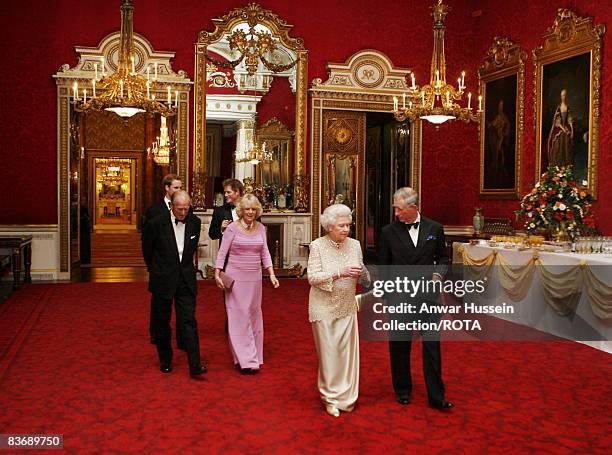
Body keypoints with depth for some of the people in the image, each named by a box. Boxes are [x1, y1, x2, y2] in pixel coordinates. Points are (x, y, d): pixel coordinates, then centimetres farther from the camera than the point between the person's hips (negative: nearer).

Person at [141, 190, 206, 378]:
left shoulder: (195, 222, -2)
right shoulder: (156, 223, -12)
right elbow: (147, 249, 6)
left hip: (186, 279, 1)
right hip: (163, 279, -1)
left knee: (188, 320, -4)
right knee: (162, 322, 9)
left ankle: (194, 364, -5)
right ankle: (165, 360, 26)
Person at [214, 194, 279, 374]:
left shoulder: (261, 228, 5)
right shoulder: (232, 228, -7)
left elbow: (265, 253, 7)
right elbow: (222, 253, -5)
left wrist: (272, 274, -1)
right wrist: (217, 275, -10)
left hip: (255, 278, 4)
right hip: (235, 277, -4)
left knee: (254, 314, 11)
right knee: (239, 316, -4)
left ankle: (253, 355, 25)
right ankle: (246, 359, -1)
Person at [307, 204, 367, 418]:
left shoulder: (354, 244, 2)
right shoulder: (318, 245, -9)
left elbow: (362, 277, 9)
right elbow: (312, 278, -15)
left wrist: (361, 273, -14)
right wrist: (339, 273, -25)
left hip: (347, 307, 3)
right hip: (324, 307, -3)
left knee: (347, 351, 5)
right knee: (328, 353, 6)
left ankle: (345, 397, 21)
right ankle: (330, 398, 22)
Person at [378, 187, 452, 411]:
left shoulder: (435, 228, 1)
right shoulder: (389, 232, -1)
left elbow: (443, 258, 12)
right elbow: (383, 265, 6)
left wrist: (438, 274, -7)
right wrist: (386, 293, 4)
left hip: (428, 294, 0)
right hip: (399, 296, 0)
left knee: (432, 344, 2)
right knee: (399, 345, 9)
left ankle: (436, 396, 12)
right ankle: (403, 391, 27)